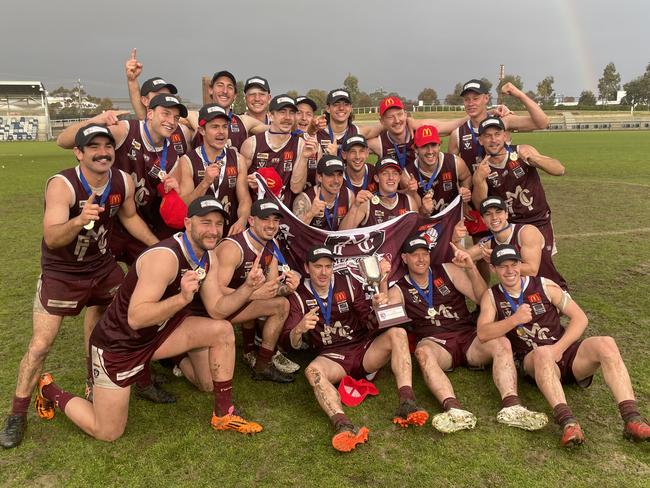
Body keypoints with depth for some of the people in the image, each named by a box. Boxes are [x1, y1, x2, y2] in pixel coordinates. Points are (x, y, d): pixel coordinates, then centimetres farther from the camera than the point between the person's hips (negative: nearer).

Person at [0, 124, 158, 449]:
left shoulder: (123, 182, -10)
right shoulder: (61, 185, -26)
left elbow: (129, 217, 10)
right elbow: (51, 239, -37)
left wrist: (159, 246, 7)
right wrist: (78, 221, -56)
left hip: (102, 267, 5)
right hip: (61, 274, -5)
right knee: (40, 346, -5)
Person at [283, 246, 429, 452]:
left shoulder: (349, 284, 7)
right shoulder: (299, 297, 2)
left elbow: (369, 323, 6)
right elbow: (291, 343, -6)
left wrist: (377, 307, -17)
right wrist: (299, 329, -30)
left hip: (363, 347, 2)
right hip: (332, 357, -2)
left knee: (397, 333, -22)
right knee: (313, 370, -34)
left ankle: (406, 403, -37)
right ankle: (343, 425, -55)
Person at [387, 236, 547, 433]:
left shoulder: (447, 270, 11)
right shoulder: (399, 291, 9)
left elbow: (483, 298, 4)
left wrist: (471, 268, -10)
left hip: (468, 336, 2)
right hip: (434, 342, -2)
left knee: (501, 343, -26)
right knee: (423, 352, -36)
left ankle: (511, 406, -41)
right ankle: (455, 410, -53)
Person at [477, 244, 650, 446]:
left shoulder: (544, 285, 5)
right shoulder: (492, 297, 5)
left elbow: (580, 318, 3)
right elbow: (482, 334, -10)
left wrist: (559, 348, -11)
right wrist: (515, 319, -24)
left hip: (564, 351, 2)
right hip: (532, 362, -2)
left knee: (605, 344, -25)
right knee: (543, 353, -36)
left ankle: (632, 419, -32)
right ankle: (567, 422, -48)